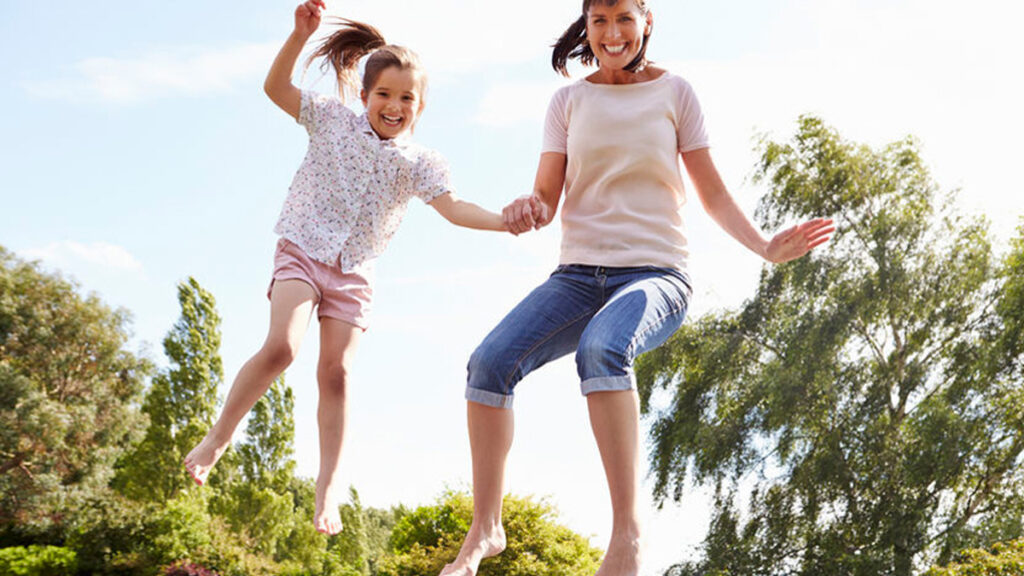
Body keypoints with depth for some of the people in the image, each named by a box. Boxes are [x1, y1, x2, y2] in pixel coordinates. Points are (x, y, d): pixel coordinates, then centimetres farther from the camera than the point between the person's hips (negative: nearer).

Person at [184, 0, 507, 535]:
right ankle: (217, 437, -3)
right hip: (303, 250, -2)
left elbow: (452, 207, -9)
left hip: (354, 270, 2)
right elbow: (276, 88, -4)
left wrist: (504, 221, -26)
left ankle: (328, 486, 3)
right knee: (280, 346, -21)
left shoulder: (419, 162, 2)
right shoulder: (334, 120, 1)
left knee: (336, 372, -3)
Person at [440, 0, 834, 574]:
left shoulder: (673, 91, 6)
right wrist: (528, 209, -17)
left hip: (656, 274, -3)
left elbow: (713, 192, 7)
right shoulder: (570, 101, 12)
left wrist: (766, 247, -8)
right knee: (490, 360, -21)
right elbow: (548, 196, 8)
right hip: (579, 274, 3)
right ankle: (485, 529, -9)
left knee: (602, 346, -38)